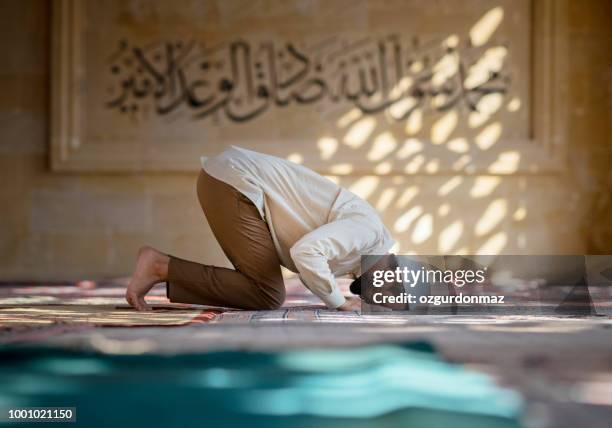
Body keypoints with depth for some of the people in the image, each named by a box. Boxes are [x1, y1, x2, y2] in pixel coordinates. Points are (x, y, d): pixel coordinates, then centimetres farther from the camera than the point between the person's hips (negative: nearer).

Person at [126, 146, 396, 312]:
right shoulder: (367, 229, -11)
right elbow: (306, 253, -27)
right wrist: (339, 303, -12)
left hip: (223, 180, 10)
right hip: (233, 185, -10)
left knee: (262, 288, 6)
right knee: (268, 297, -8)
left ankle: (163, 274, 4)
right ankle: (161, 266, -8)